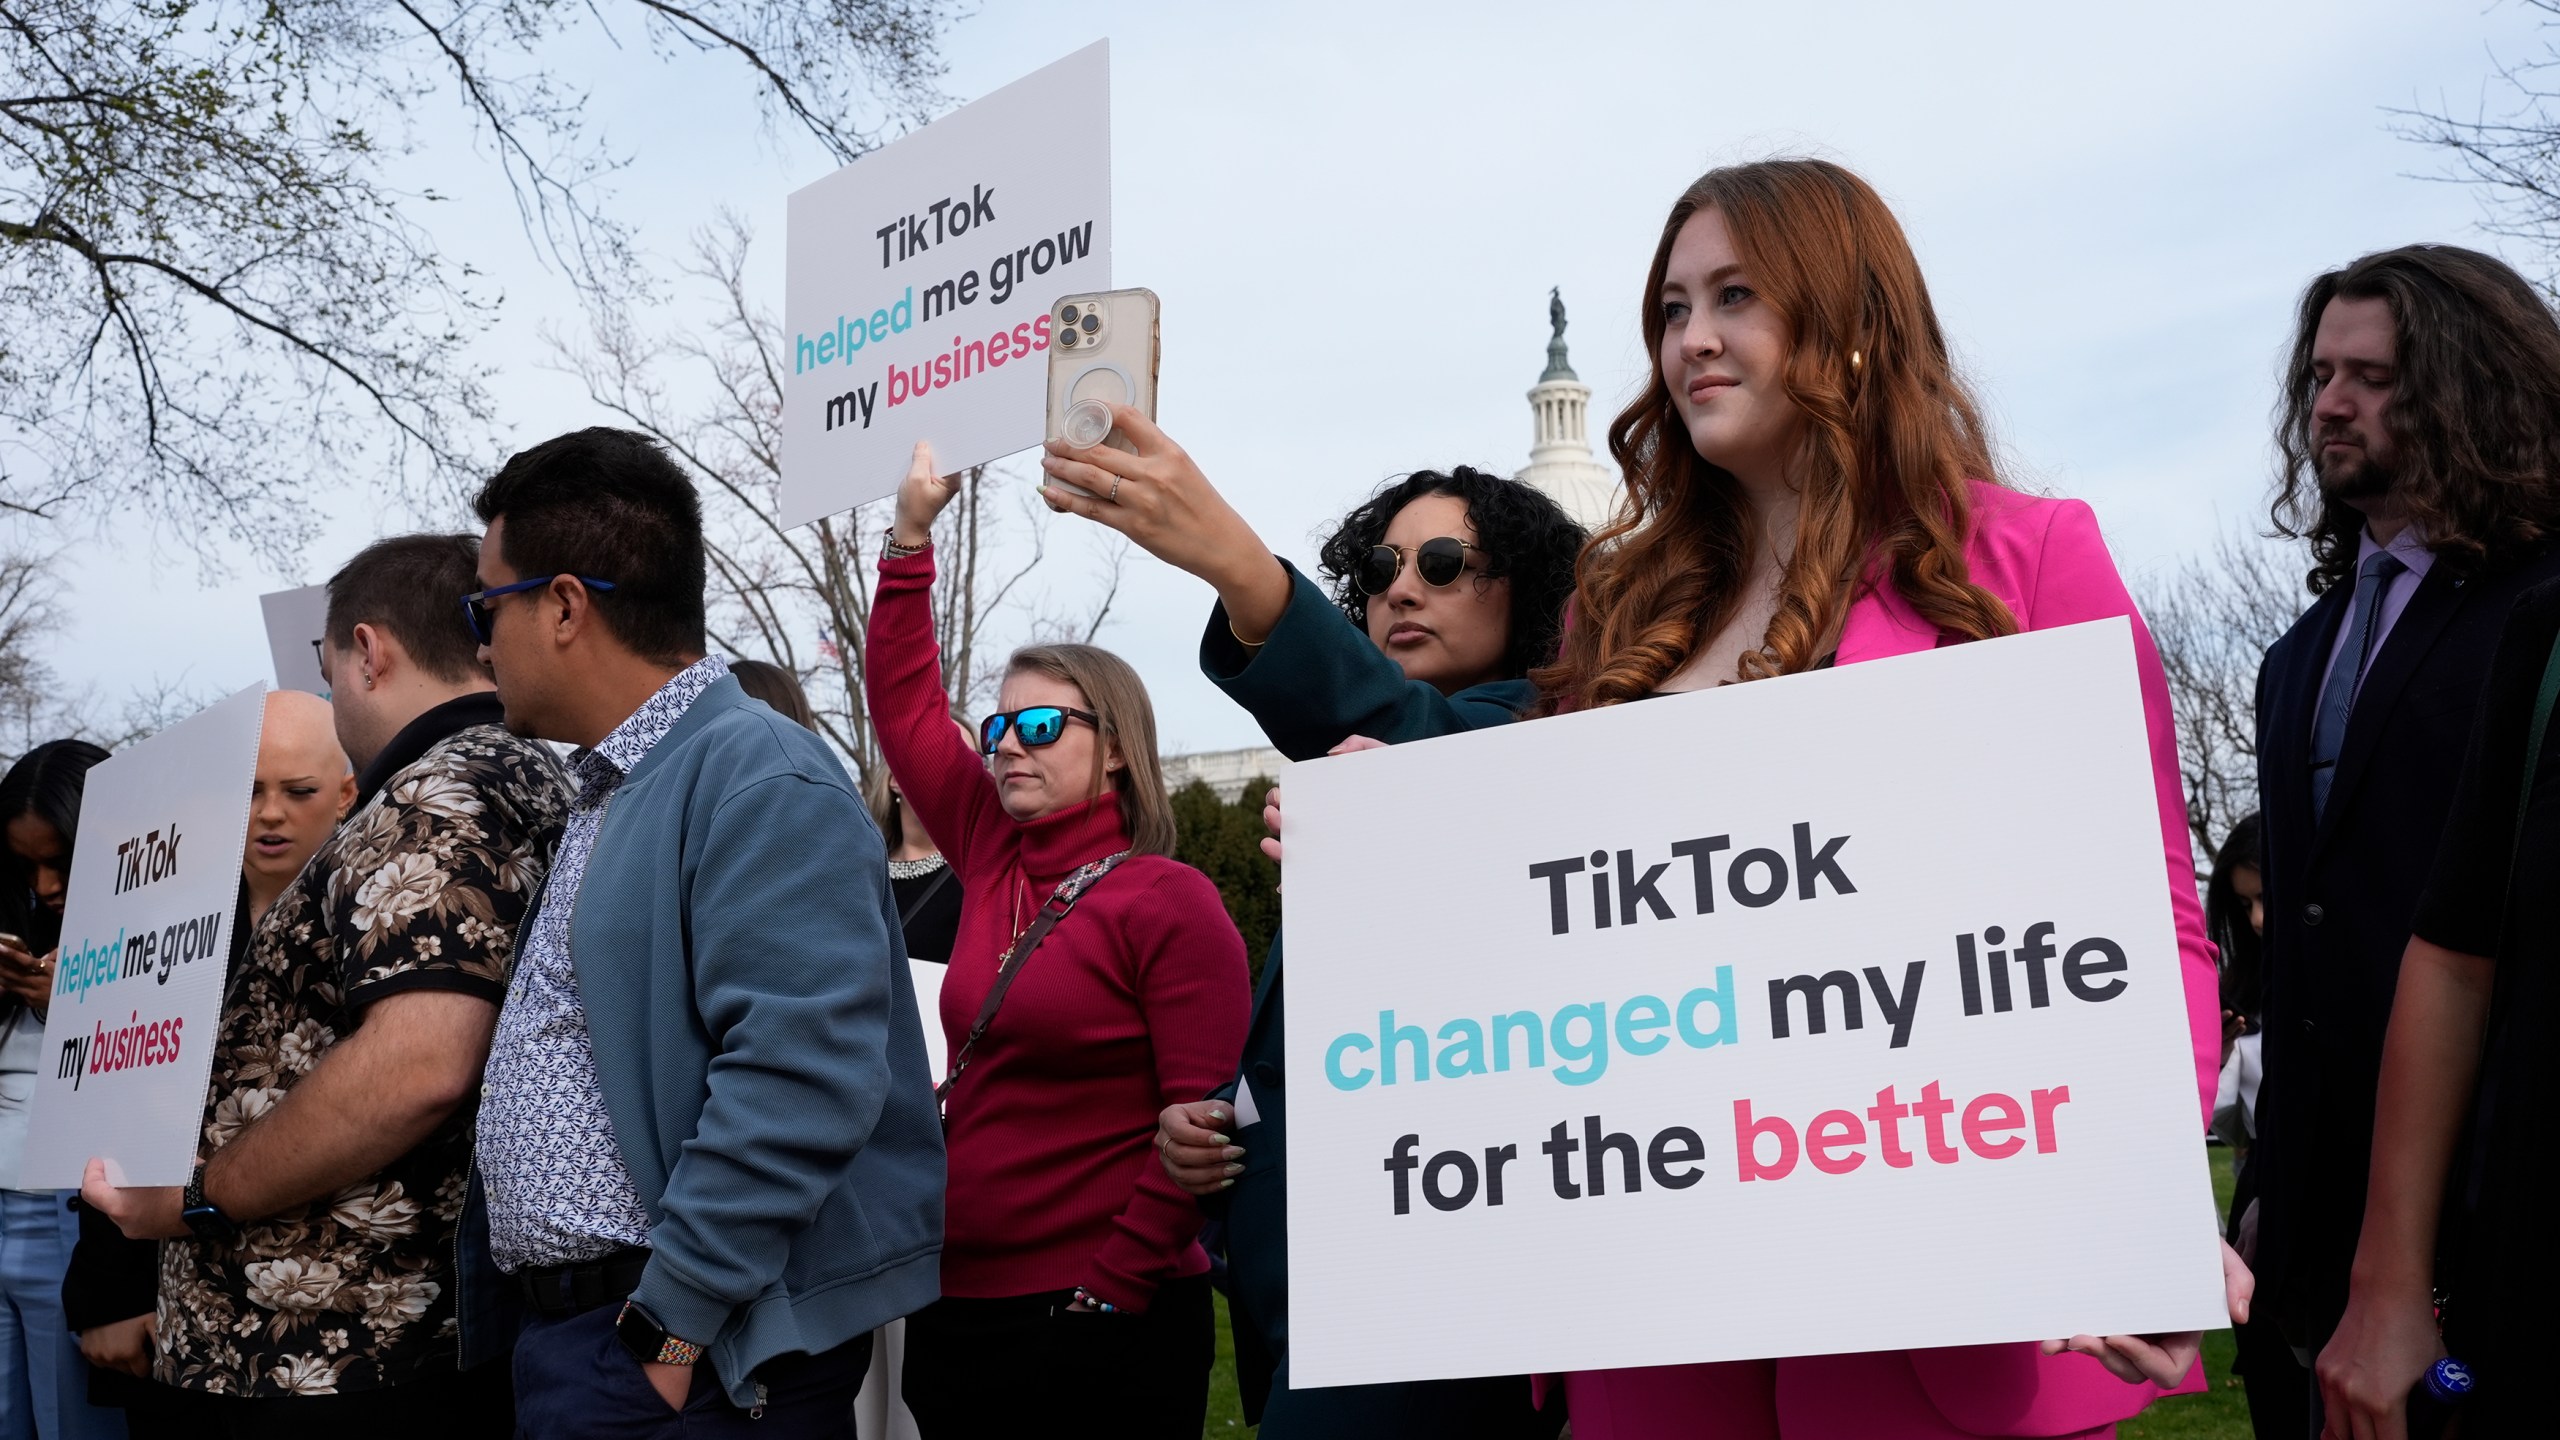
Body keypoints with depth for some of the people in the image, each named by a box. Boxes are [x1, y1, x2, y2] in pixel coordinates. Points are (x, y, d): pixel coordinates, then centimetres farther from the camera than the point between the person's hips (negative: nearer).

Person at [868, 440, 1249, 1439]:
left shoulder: (1170, 903, -10)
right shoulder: (995, 860, 8)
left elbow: (1203, 1126, -15)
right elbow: (904, 702, 12)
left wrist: (1111, 1291, -17)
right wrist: (912, 531, 7)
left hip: (1102, 1325, -6)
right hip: (956, 1311, 7)